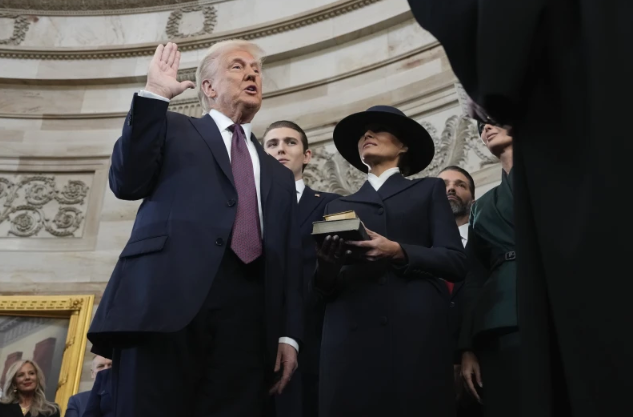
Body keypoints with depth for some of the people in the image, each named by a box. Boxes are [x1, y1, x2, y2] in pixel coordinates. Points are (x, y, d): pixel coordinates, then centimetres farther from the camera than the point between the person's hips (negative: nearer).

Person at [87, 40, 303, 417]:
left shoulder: (279, 175, 28)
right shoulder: (173, 129, 20)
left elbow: (290, 262, 19)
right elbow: (127, 183, 3)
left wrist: (289, 334, 6)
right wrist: (154, 95, 1)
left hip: (246, 314, 3)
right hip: (167, 297, -3)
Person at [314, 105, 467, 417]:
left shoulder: (428, 190, 17)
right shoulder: (339, 206, 23)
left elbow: (456, 261, 4)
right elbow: (327, 287, 15)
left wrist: (398, 252, -13)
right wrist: (326, 267, -8)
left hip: (415, 333, -2)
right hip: (350, 336, 2)